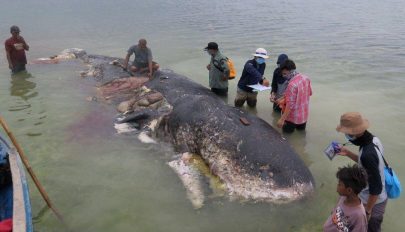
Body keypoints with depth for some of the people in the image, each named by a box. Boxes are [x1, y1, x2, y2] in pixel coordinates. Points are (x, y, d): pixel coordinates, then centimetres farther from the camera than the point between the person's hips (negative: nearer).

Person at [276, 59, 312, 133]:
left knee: (287, 132, 13)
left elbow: (290, 105, -28)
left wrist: (282, 119, -25)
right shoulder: (306, 78, -3)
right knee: (301, 130, 28)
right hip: (304, 114, 7)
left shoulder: (292, 84, -27)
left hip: (293, 117, -7)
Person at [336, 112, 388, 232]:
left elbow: (376, 187, -30)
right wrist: (348, 153, 4)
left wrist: (367, 210, -18)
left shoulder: (368, 154, -37)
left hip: (373, 202, -8)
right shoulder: (373, 139, -9)